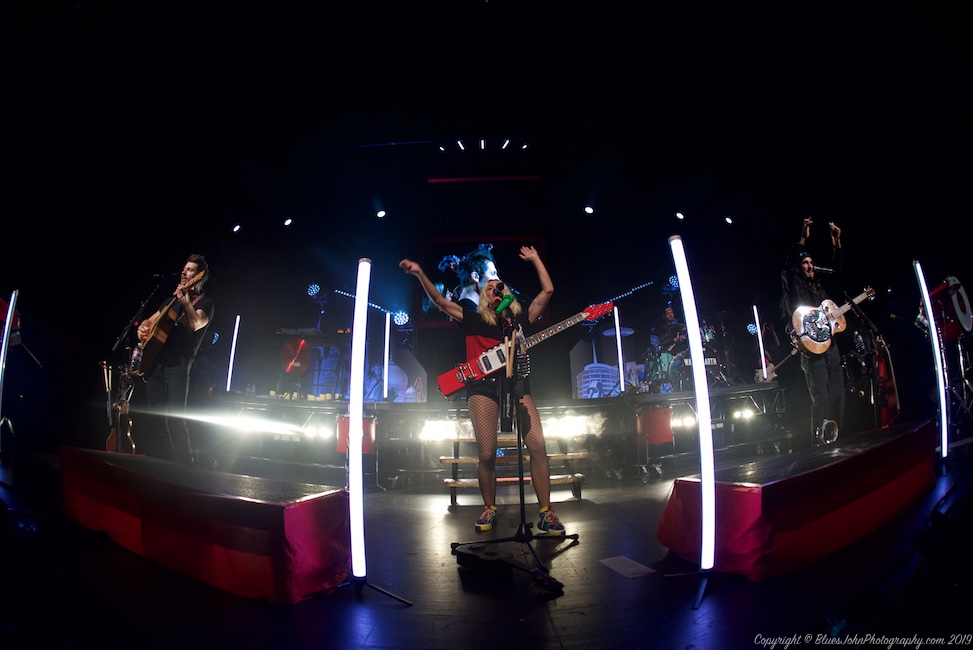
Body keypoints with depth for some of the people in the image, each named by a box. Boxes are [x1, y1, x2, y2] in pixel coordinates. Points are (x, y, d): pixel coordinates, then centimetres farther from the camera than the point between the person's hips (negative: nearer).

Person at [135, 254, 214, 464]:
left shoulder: (205, 302, 3)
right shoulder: (173, 299, 25)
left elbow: (196, 324, -18)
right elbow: (150, 321, 31)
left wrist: (185, 302, -33)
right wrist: (142, 329, 9)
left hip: (178, 362, -7)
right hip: (156, 360, 7)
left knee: (176, 418, -15)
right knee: (155, 416, 7)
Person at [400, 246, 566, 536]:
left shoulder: (520, 318, 20)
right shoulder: (474, 319, 16)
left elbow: (547, 290, 18)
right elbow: (439, 300, 9)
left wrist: (535, 259, 22)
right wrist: (420, 274, -2)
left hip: (516, 383, 2)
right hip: (484, 384, -1)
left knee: (538, 446, -11)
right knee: (487, 454, -7)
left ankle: (546, 513, 0)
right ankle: (489, 509, 17)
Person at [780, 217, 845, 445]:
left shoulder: (819, 285, 22)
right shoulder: (793, 286, 2)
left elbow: (837, 267, 25)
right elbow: (787, 266, -16)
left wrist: (836, 242, 11)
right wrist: (802, 240, -23)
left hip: (830, 344, 7)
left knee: (838, 394, 6)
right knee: (820, 397, -13)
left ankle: (833, 440, 16)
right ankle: (819, 443, -8)